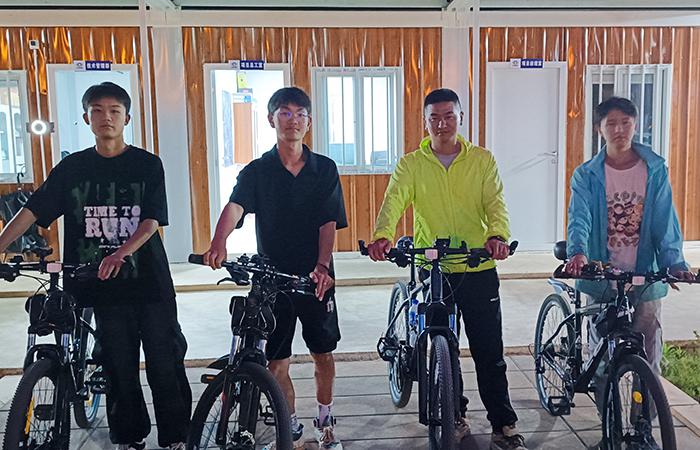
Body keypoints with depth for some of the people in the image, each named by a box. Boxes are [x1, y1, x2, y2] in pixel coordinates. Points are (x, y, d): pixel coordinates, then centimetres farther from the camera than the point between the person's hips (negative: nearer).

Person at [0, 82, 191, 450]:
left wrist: (121, 253, -23)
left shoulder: (147, 164, 0)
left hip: (149, 281, -1)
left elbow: (152, 221, -7)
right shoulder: (72, 167, 6)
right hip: (103, 286, 2)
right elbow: (32, 211, 4)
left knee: (166, 364, 2)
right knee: (118, 368, 10)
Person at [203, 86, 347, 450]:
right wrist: (218, 244, -41)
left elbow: (329, 222, -4)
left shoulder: (324, 169, 2)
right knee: (276, 362, 6)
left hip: (316, 277, 1)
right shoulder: (257, 171, -1)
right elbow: (235, 206, -20)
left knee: (323, 354, 11)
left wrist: (322, 265, -21)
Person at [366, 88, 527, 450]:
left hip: (478, 270, -1)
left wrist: (497, 235, -31)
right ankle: (454, 419, 29)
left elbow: (495, 202, -9)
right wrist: (382, 236, -33)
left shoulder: (482, 160, 4)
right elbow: (394, 202, -12)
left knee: (489, 352, 4)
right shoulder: (410, 164, 3)